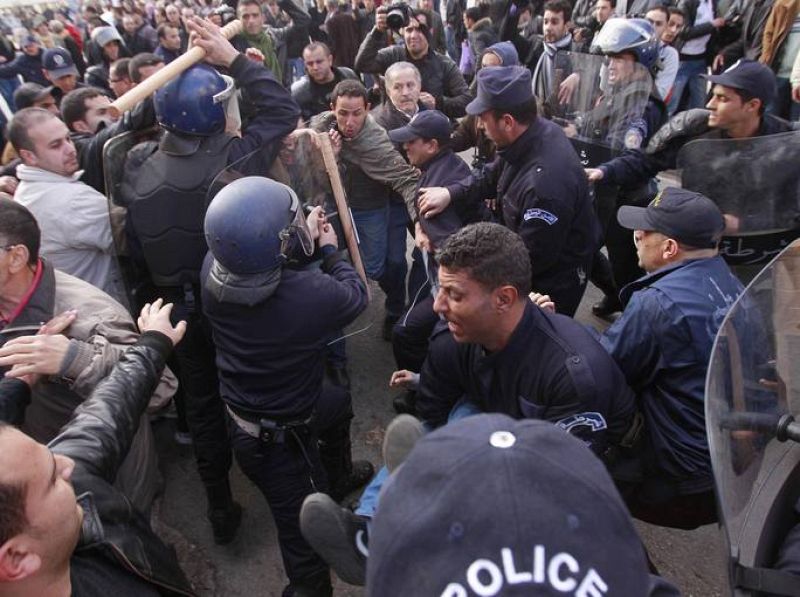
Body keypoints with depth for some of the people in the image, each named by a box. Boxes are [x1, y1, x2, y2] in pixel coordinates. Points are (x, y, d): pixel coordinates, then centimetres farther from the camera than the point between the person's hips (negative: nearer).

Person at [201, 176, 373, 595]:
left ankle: (336, 479, 59)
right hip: (279, 441, -8)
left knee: (338, 402, 33)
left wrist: (304, 237, 9)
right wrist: (330, 251, 5)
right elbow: (355, 295, -11)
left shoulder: (212, 269, -19)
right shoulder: (309, 294, -35)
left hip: (241, 413, 8)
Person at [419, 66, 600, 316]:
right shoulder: (537, 131, -12)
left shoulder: (545, 182, -41)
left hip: (554, 282, -8)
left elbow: (531, 258, -30)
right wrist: (451, 193, -6)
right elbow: (495, 174, 7)